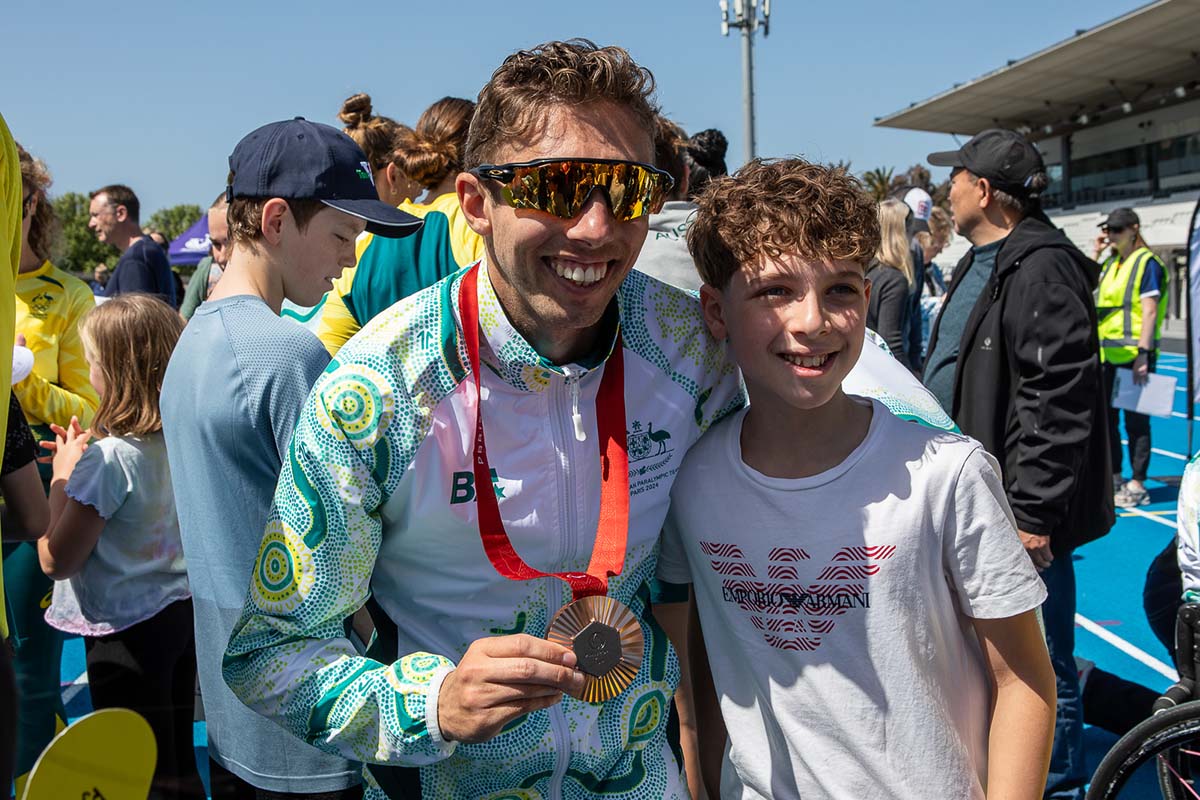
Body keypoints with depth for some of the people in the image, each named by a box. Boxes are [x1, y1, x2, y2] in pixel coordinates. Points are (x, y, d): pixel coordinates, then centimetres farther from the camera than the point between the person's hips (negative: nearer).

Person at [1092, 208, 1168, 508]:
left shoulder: (1147, 262, -8)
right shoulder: (1110, 263, 13)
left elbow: (1150, 311, -14)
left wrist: (1143, 355, -20)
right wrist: (1097, 253, 14)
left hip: (1133, 356, -8)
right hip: (1107, 356, 8)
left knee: (1136, 422, -2)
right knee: (1106, 418, 13)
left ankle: (1137, 485, 5)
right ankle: (1114, 477, 26)